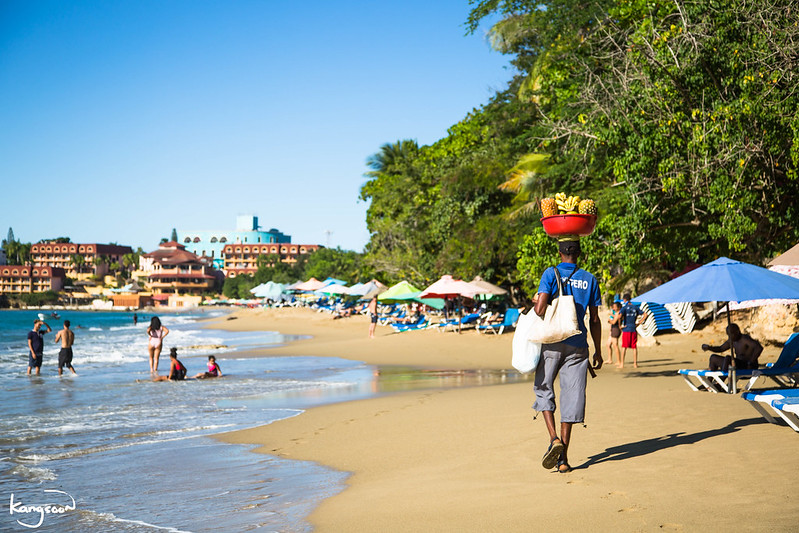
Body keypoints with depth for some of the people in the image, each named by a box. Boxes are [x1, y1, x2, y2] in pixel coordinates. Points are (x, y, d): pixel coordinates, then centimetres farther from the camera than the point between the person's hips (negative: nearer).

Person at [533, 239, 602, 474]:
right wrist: (598, 351, 15)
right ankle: (563, 458, 6)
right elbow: (594, 320, 7)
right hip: (577, 344, 2)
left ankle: (554, 438, -8)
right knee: (571, 395, 5)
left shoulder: (551, 274, -4)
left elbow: (540, 309, -15)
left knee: (544, 389, 14)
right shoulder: (589, 279, 6)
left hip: (552, 342, -2)